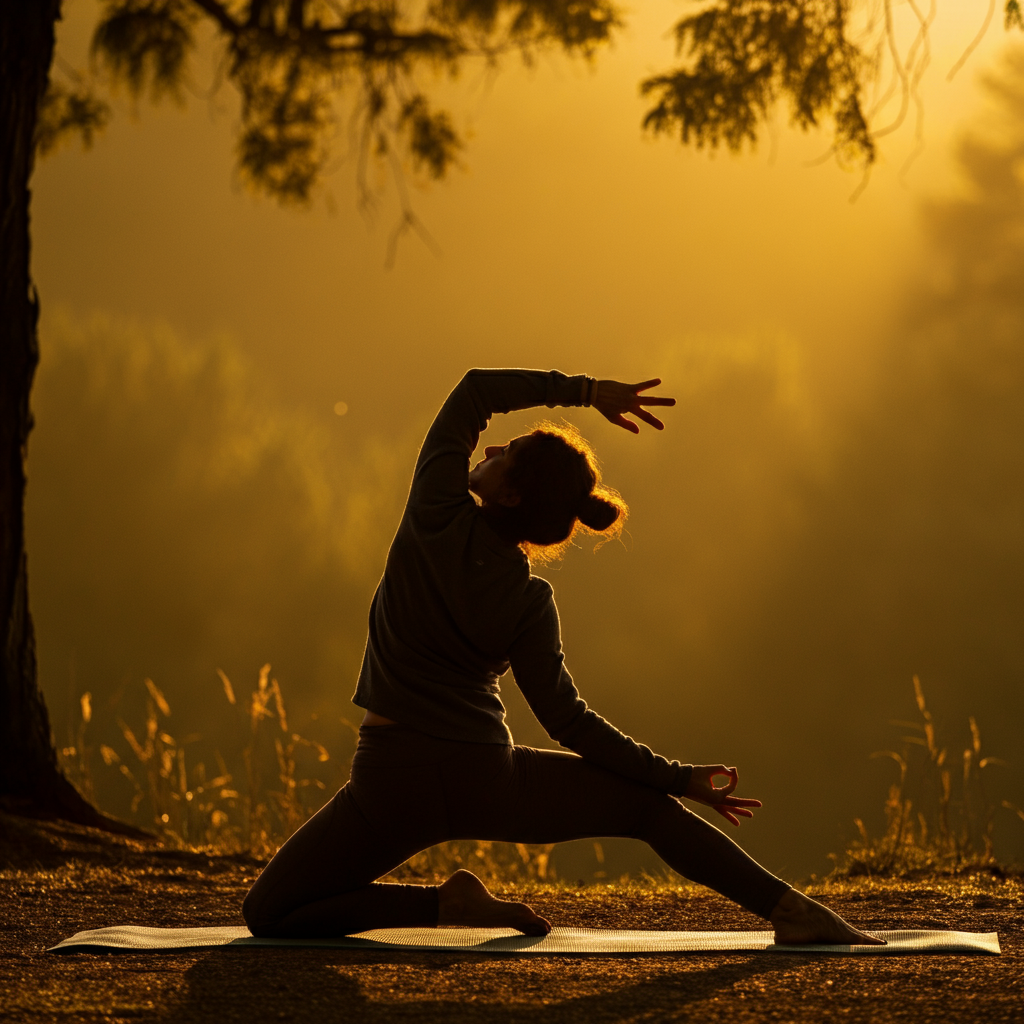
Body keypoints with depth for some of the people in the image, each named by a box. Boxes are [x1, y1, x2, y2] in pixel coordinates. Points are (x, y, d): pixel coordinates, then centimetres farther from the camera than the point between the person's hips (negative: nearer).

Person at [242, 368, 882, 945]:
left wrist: (585, 390, 4)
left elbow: (474, 392, 4)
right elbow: (568, 720, -2)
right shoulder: (530, 604, -1)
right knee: (650, 806, 19)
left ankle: (443, 904, -7)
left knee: (270, 914, 7)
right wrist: (677, 777, 5)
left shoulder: (440, 517, -7)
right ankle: (789, 909, 4)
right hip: (489, 780, 3)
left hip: (393, 783, -2)